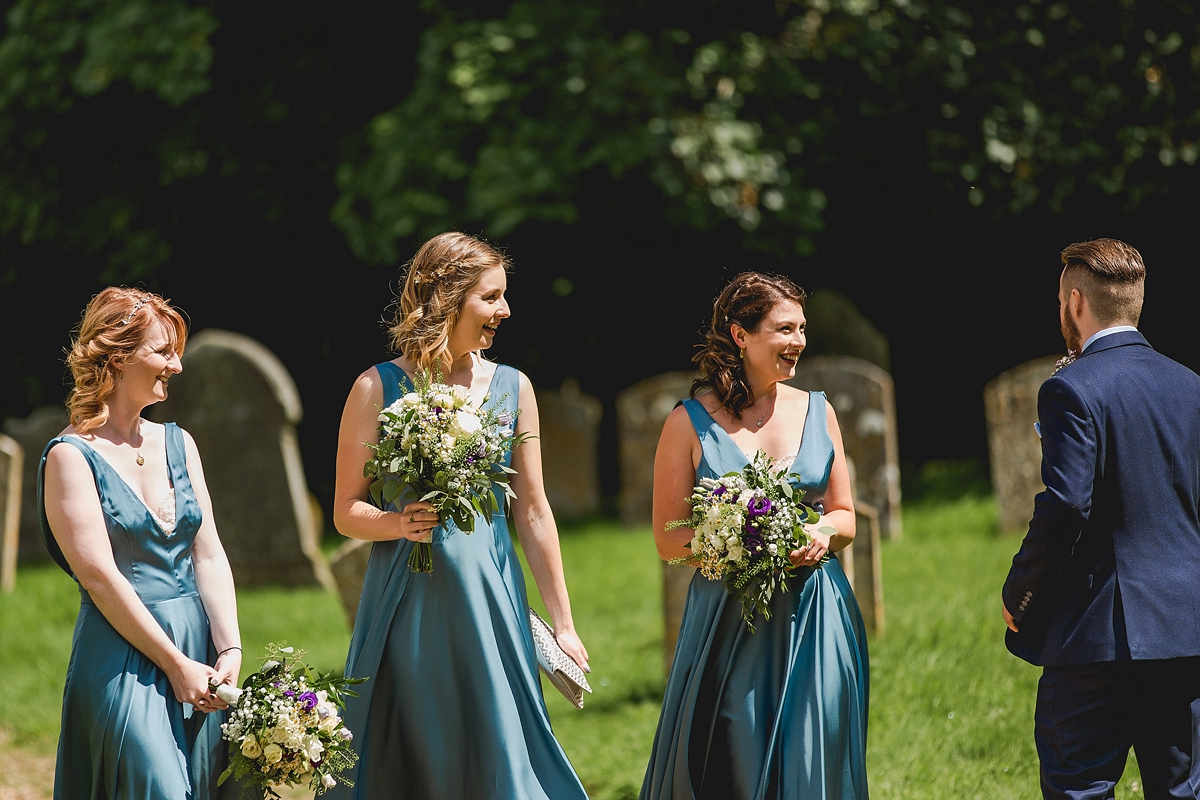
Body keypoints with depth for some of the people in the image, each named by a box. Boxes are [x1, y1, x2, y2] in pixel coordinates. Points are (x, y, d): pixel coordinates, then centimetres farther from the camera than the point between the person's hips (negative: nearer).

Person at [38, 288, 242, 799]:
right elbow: (100, 577, -12)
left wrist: (229, 650, -4)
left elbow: (208, 555, 8)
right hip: (123, 656, -6)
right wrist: (175, 664, -13)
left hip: (198, 644, 6)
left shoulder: (177, 444, 12)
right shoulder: (71, 457, -7)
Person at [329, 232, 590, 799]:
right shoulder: (379, 388, -1)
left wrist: (562, 624, 10)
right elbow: (346, 512, 1)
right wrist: (399, 523, -21)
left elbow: (532, 512, 10)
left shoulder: (512, 388, 7)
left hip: (489, 602, 2)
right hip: (407, 601, -2)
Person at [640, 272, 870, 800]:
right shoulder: (691, 423, -2)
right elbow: (669, 539, -2)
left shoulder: (816, 412, 8)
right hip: (729, 616, -3)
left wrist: (821, 535, -9)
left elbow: (845, 516, 14)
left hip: (814, 615, 3)